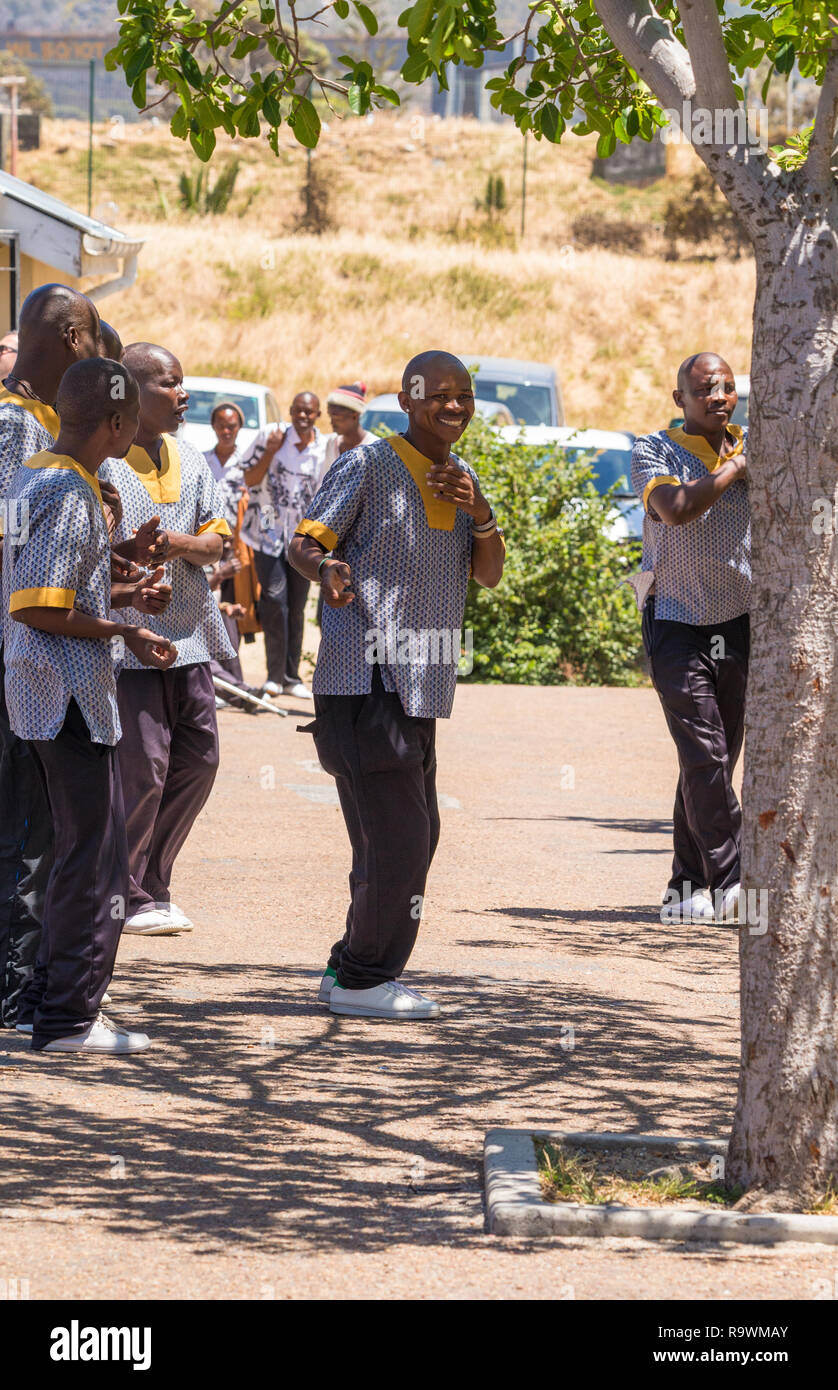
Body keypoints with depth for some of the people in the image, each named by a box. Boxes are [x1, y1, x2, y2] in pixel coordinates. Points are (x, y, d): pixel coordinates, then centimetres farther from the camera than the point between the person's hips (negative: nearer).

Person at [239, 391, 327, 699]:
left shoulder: (326, 448, 2)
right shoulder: (270, 435, -3)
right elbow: (250, 480, -1)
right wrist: (270, 452, -14)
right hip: (269, 532, -3)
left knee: (296, 608, 7)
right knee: (274, 599, -15)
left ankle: (291, 677, 17)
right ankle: (275, 676, -7)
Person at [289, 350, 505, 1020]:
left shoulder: (463, 477, 16)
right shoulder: (367, 466, -6)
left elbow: (489, 575, 12)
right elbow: (304, 542, -9)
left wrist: (479, 512, -6)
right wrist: (326, 567, -32)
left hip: (419, 686, 9)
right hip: (366, 680, -9)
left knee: (414, 836, 13)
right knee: (397, 837, -11)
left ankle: (351, 969, 24)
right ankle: (362, 981, 0)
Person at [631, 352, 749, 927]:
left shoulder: (753, 449, 9)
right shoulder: (656, 452, -2)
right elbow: (675, 508, -21)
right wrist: (731, 472, -12)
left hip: (739, 622, 4)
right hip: (677, 624, -4)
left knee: (716, 762, 7)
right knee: (704, 756, -14)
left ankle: (690, 886, 16)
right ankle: (728, 884, -11)